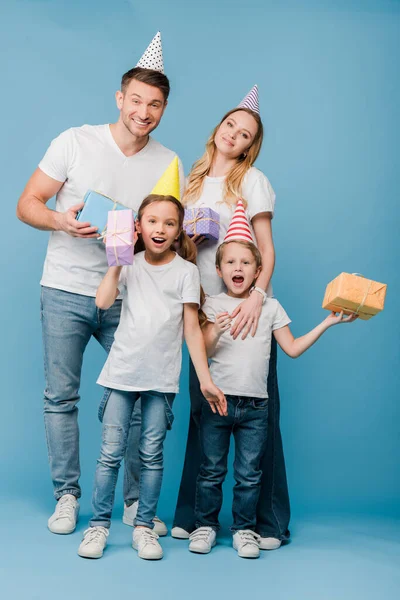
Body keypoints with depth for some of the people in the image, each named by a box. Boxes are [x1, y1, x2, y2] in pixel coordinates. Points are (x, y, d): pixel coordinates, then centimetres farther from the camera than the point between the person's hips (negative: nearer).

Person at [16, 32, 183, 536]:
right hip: (65, 291, -1)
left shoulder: (168, 163, 5)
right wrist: (62, 220, -20)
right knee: (61, 396, 3)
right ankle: (66, 495, 18)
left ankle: (137, 499, 16)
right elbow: (27, 205, 0)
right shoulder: (76, 142, -1)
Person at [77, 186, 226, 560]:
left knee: (152, 454, 5)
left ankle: (144, 527, 16)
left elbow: (192, 329, 1)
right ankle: (99, 525, 13)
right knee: (111, 452, 1)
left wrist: (205, 380, -3)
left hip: (162, 378, -1)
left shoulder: (186, 271, 3)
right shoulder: (130, 266, 6)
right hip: (122, 373, 1)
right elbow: (103, 302, -12)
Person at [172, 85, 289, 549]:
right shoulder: (194, 181, 15)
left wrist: (257, 296, -24)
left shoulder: (251, 179, -1)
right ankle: (194, 515, 16)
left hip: (245, 306, -5)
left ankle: (268, 521, 8)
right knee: (203, 408, 6)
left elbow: (267, 249, -8)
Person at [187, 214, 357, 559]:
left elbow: (293, 348, 5)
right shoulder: (213, 305, 3)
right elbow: (205, 352, -4)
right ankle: (206, 524, 22)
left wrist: (327, 323, 1)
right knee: (212, 471, 7)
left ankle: (245, 529, 20)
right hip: (218, 399, -1)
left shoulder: (270, 306, 8)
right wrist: (216, 332, -24)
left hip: (255, 404, 1)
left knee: (249, 474, 7)